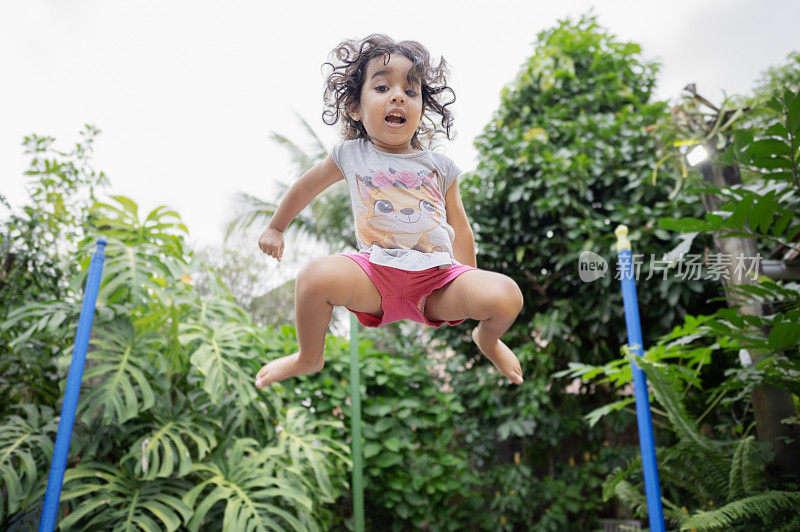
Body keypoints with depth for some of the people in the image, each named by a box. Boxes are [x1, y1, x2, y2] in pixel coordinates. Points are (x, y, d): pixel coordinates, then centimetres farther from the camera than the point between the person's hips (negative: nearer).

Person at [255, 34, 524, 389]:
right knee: (315, 276, -30)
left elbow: (460, 229, 20)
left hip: (438, 280, 1)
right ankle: (309, 358, 3)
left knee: (508, 296, -23)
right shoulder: (351, 156, 9)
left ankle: (487, 340, 18)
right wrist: (275, 228, 34)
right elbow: (306, 187, 25)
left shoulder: (439, 166, 11)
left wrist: (471, 290, 26)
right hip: (375, 274, -1)